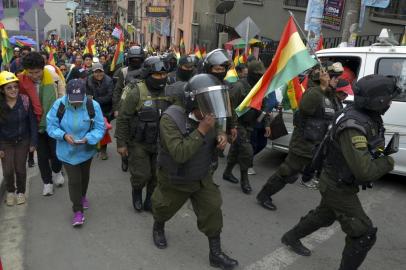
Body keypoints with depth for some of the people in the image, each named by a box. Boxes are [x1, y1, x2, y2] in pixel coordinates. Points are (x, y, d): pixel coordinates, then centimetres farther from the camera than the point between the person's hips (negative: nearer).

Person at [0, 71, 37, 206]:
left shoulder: (25, 101, -16)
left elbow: (32, 122, -8)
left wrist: (33, 142, -6)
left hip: (22, 141, 0)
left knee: (20, 168, 11)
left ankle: (21, 192, 34)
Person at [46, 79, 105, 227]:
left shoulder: (93, 105, -20)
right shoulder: (59, 105, -20)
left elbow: (100, 128, -14)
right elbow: (51, 127, -10)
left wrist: (88, 138, -32)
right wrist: (64, 135, -29)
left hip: (86, 150, 2)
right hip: (67, 151, -2)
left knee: (84, 176, 24)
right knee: (74, 180, -4)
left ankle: (82, 196, 53)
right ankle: (78, 210, 12)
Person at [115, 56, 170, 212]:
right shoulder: (136, 92, -18)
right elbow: (123, 118, -14)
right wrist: (121, 143, -14)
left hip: (159, 143, 5)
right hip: (138, 143, -5)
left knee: (157, 176, 12)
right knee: (142, 175, 2)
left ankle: (150, 202, 35)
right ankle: (136, 193, 35)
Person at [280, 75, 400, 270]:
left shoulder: (366, 116, -2)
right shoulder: (353, 127, -34)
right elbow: (364, 171, -35)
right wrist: (388, 162, -17)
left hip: (336, 182, 10)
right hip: (339, 188, -10)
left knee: (324, 216, 28)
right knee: (364, 234, 0)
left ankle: (291, 237, 49)